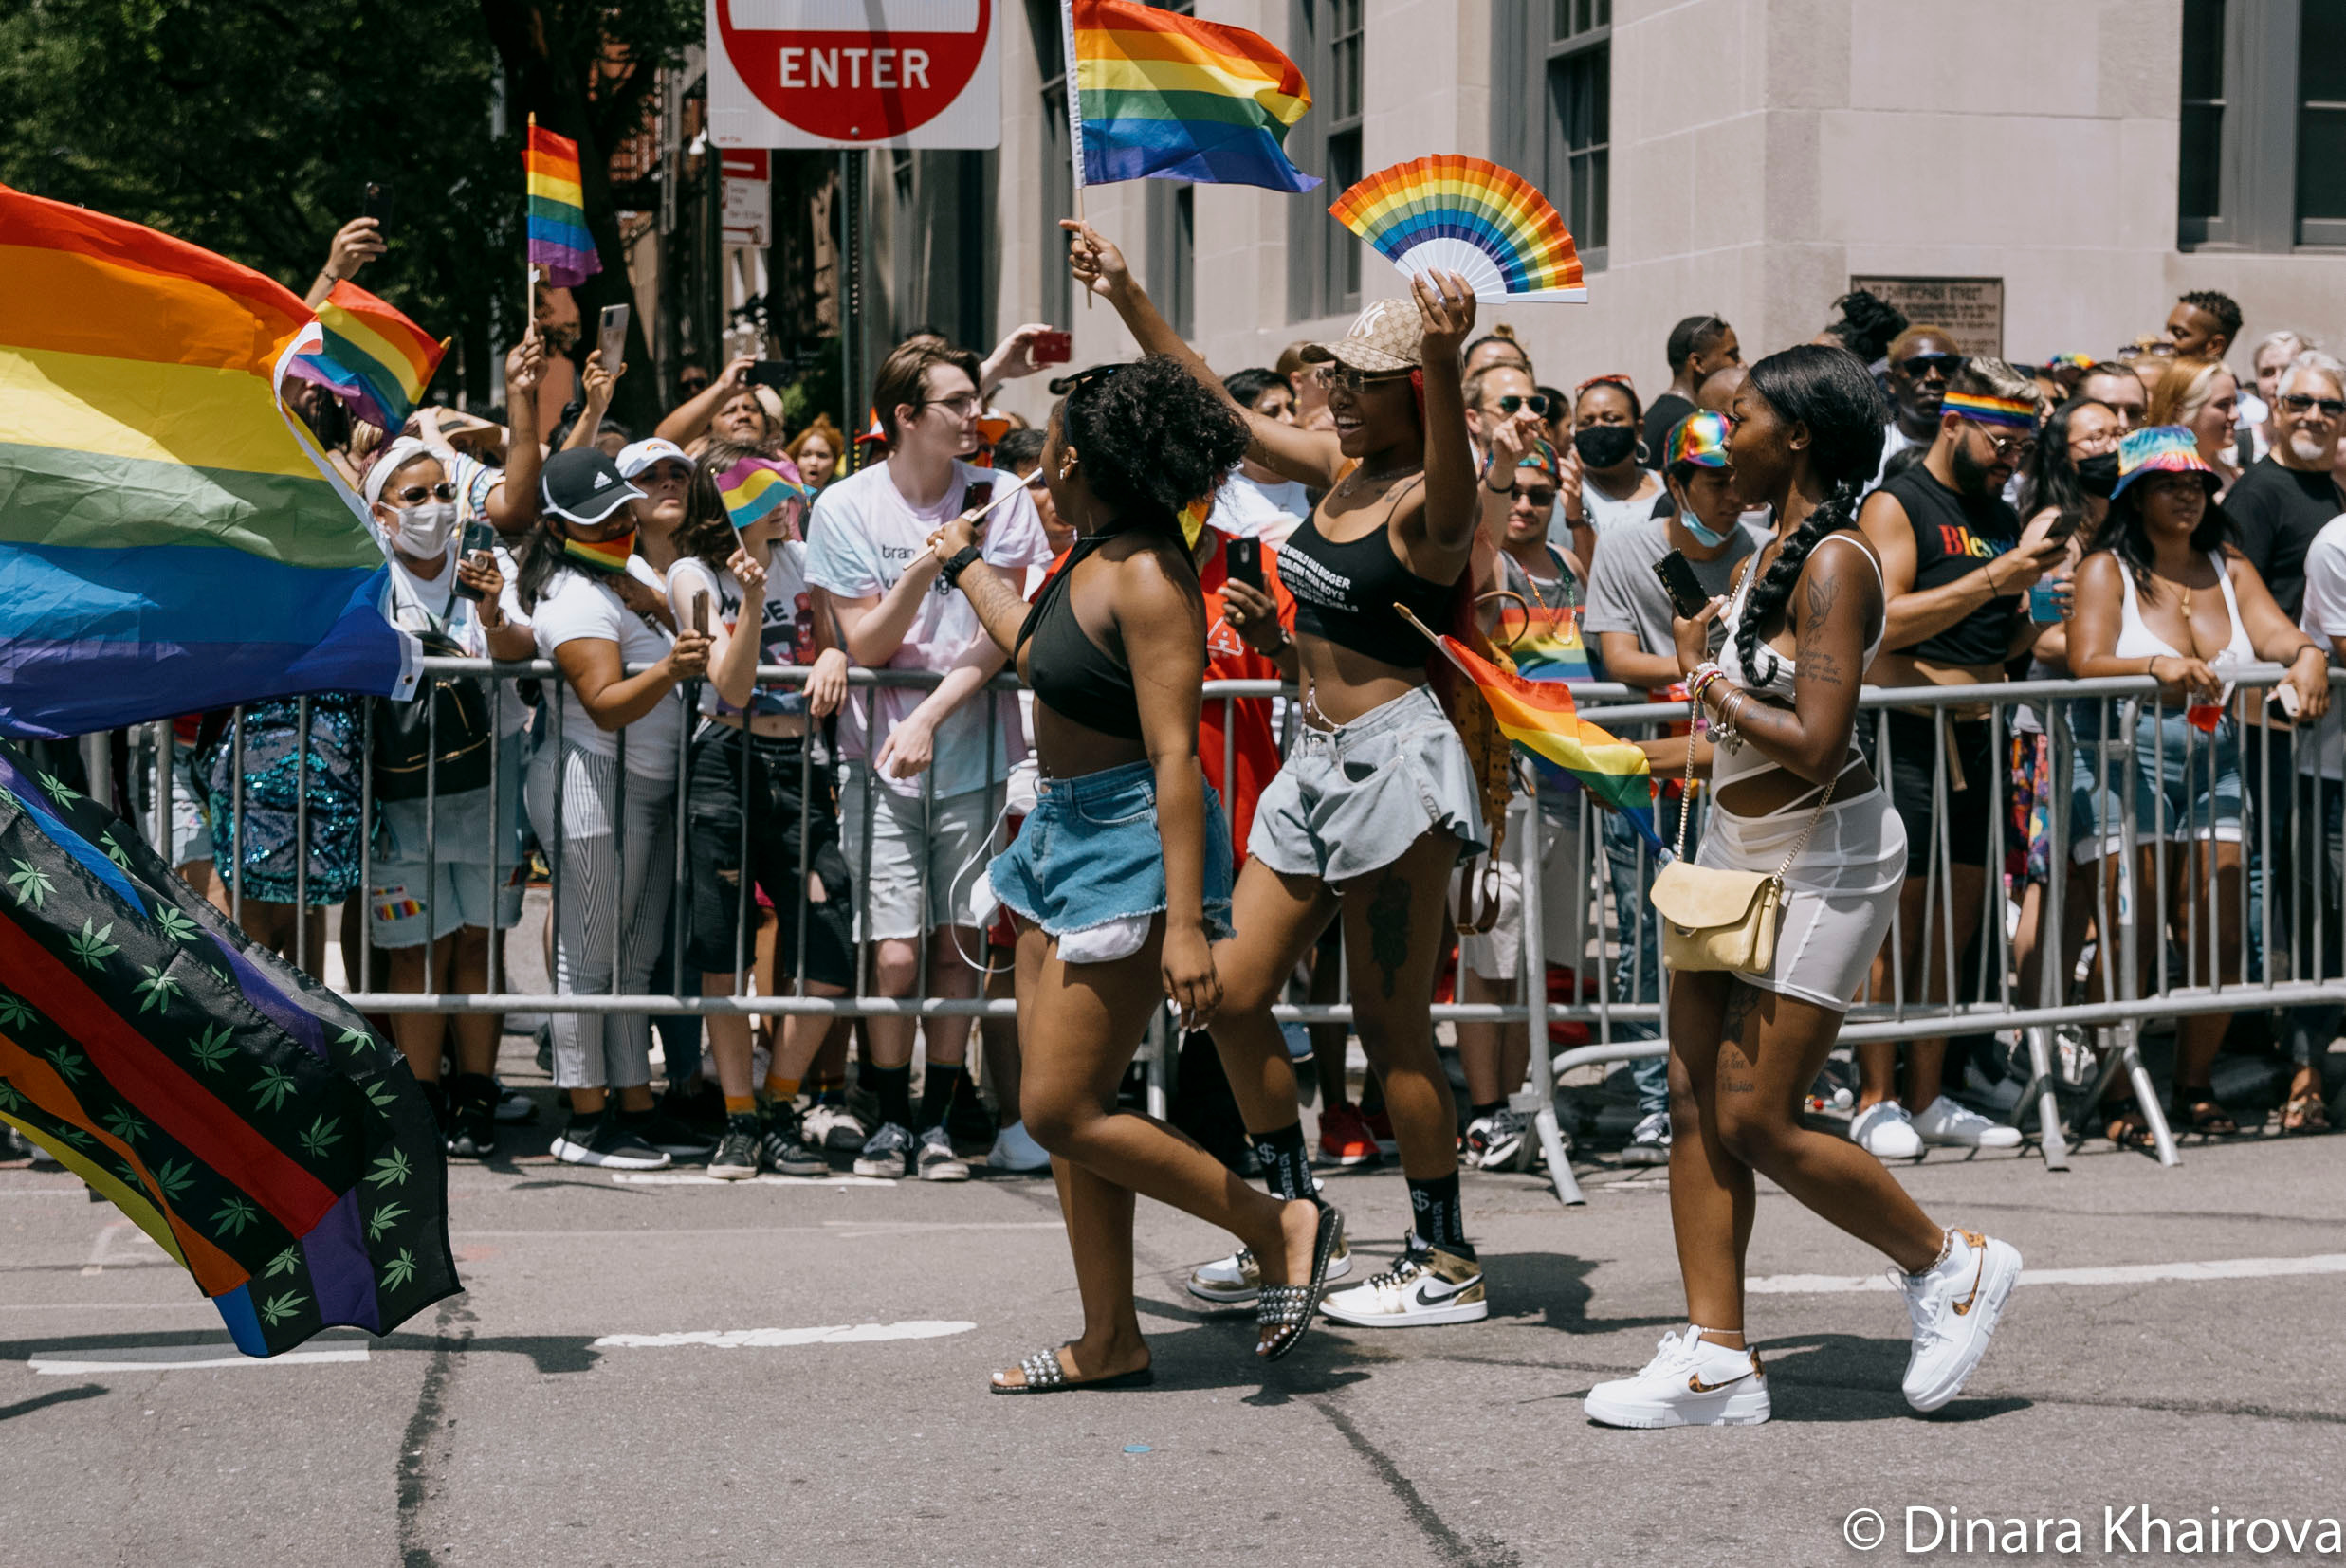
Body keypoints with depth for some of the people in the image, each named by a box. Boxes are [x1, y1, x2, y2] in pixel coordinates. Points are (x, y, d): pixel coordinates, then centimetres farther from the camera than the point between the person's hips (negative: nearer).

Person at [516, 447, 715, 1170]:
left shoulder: (634, 569, 14)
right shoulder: (574, 599, -15)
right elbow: (606, 704, -26)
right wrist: (667, 671, -40)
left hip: (651, 787, 10)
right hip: (593, 787, -10)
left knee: (636, 955, 12)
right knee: (591, 956, -6)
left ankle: (636, 1105, 18)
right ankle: (586, 1123, -2)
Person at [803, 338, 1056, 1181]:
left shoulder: (1001, 498, 0)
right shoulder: (846, 507, -3)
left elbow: (998, 635, -2)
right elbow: (866, 645, -5)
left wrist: (932, 715, -14)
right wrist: (921, 571, -20)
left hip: (973, 754, 1)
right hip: (880, 759, -1)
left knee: (956, 946, 4)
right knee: (895, 954, -7)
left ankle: (937, 1120, 15)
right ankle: (891, 1119, 10)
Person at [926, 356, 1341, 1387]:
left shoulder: (1148, 579, -20)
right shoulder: (1093, 555, 8)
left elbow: (1175, 758, -25)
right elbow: (1034, 650, 30)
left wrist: (1185, 922, -29)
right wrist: (966, 565, 43)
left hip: (1133, 847, -10)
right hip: (1067, 835, 10)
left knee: (1061, 1110, -9)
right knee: (1063, 1106, 8)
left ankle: (1283, 1229, 3)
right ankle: (1112, 1341, 16)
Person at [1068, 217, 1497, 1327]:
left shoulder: (1426, 500, -14)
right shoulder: (1334, 472, 10)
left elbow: (1452, 492, -39)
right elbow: (1216, 405, 20)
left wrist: (1447, 364, -57)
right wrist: (1125, 297, 17)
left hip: (1395, 759, -9)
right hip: (1317, 761, 9)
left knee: (1390, 1024, -4)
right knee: (1235, 995, 10)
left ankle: (1446, 1265, 7)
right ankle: (1290, 1221, 24)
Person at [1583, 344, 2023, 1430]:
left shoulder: (1835, 566, -19)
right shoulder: (1776, 549, 11)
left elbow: (1813, 745, -26)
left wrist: (1713, 689, -13)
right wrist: (1705, 659, 9)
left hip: (1822, 859, -9)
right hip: (1737, 849, 9)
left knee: (1757, 1119, -7)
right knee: (1695, 1103, 3)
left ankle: (1950, 1266, 13)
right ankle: (1715, 1359, 6)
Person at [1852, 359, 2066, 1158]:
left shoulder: (2001, 516, 18)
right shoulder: (1896, 506, -4)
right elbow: (1883, 625, -16)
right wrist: (1993, 578, -19)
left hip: (1977, 734, 7)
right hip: (1905, 735, -7)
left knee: (1954, 927, 8)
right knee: (1894, 927, -5)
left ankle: (1927, 1099, 13)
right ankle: (1875, 1101, 0)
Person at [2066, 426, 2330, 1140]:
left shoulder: (2230, 570, 14)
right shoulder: (2108, 570, 0)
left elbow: (2274, 631, -1)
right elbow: (2085, 661, -15)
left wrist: (2308, 655, -24)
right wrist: (2157, 666, -33)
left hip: (2213, 764, 5)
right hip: (2131, 761, -4)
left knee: (2221, 941, 1)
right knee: (2129, 941, -7)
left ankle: (2194, 1087, 15)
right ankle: (2118, 1097, 2)